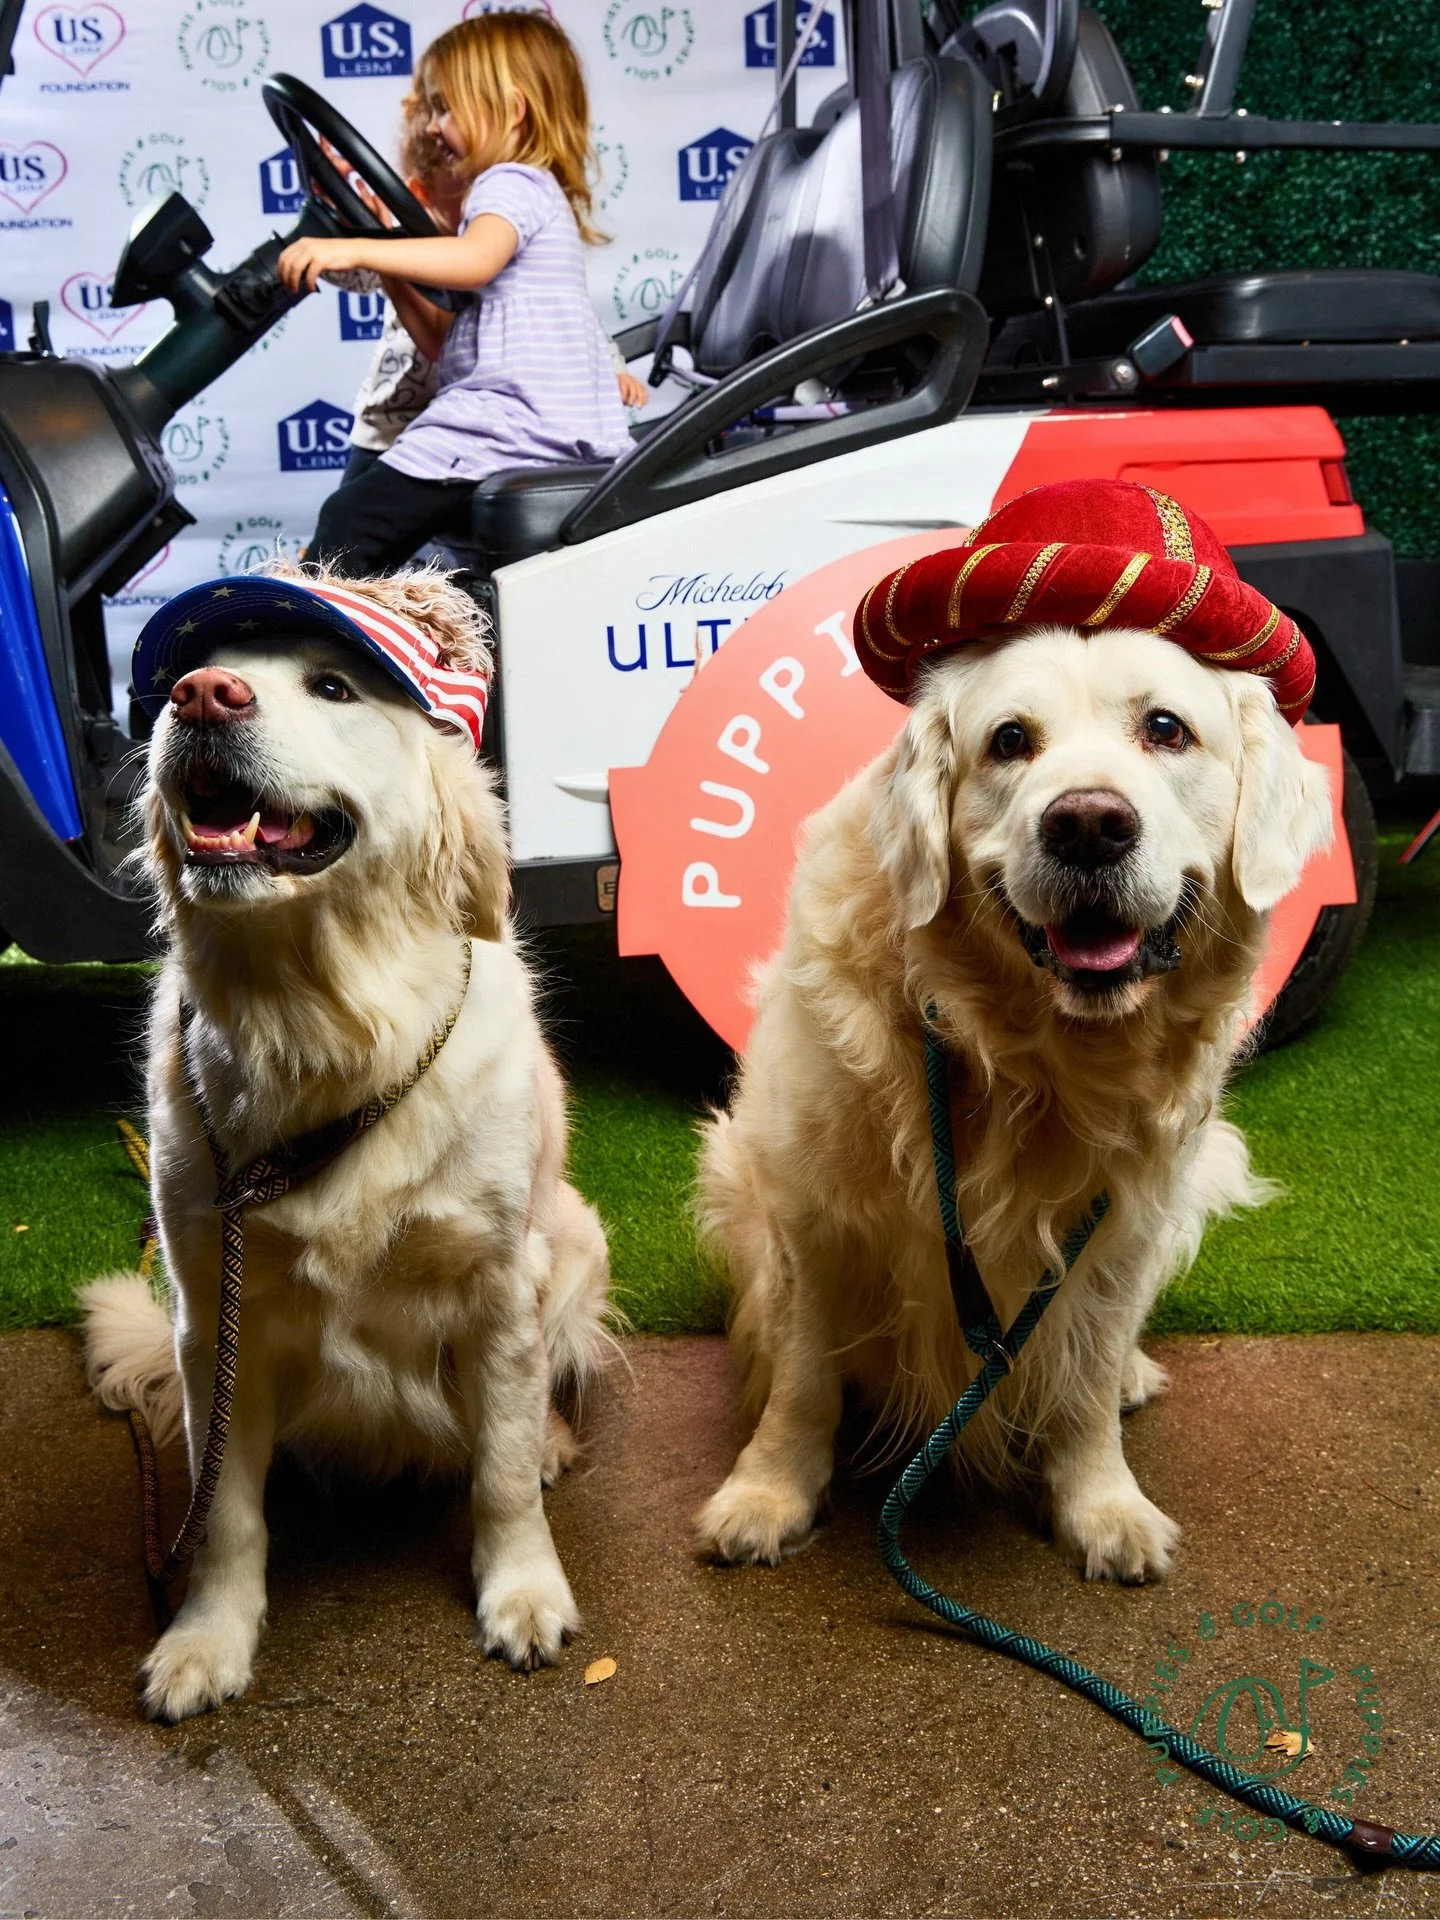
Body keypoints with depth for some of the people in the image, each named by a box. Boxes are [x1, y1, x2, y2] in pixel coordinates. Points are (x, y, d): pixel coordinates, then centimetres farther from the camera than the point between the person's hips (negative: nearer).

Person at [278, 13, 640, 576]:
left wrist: (353, 250, -30)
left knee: (349, 520, -16)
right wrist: (388, 269, 15)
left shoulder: (512, 184, -3)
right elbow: (445, 343, 23)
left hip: (505, 434, -11)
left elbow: (476, 259, -30)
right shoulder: (536, 194, 28)